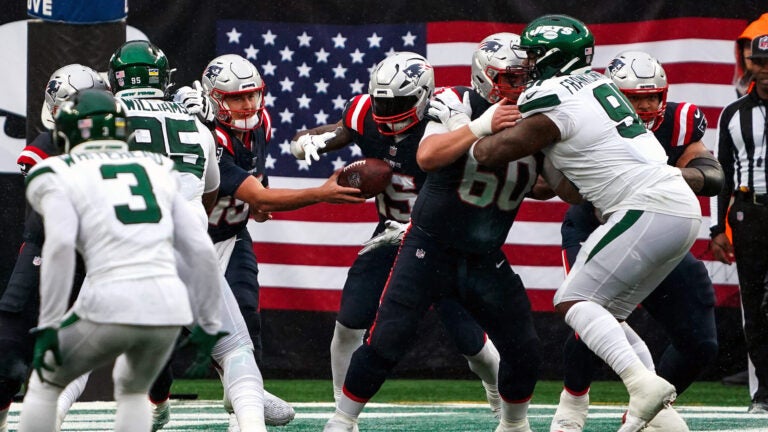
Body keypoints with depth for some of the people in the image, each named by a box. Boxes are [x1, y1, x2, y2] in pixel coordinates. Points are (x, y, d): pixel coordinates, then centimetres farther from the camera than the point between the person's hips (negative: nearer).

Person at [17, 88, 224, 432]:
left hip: (110, 305, -4)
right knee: (133, 390, 30)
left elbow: (60, 245, -10)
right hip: (169, 304, 4)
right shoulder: (157, 170, 21)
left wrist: (48, 326, -9)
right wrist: (208, 323, 22)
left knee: (45, 383, 21)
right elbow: (201, 252, 16)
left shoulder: (61, 175, 8)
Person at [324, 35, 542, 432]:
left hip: (486, 260, 4)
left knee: (524, 351, 3)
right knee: (385, 342, -9)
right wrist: (480, 127, -36)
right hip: (430, 246, -4)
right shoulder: (459, 105, -15)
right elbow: (427, 157, -30)